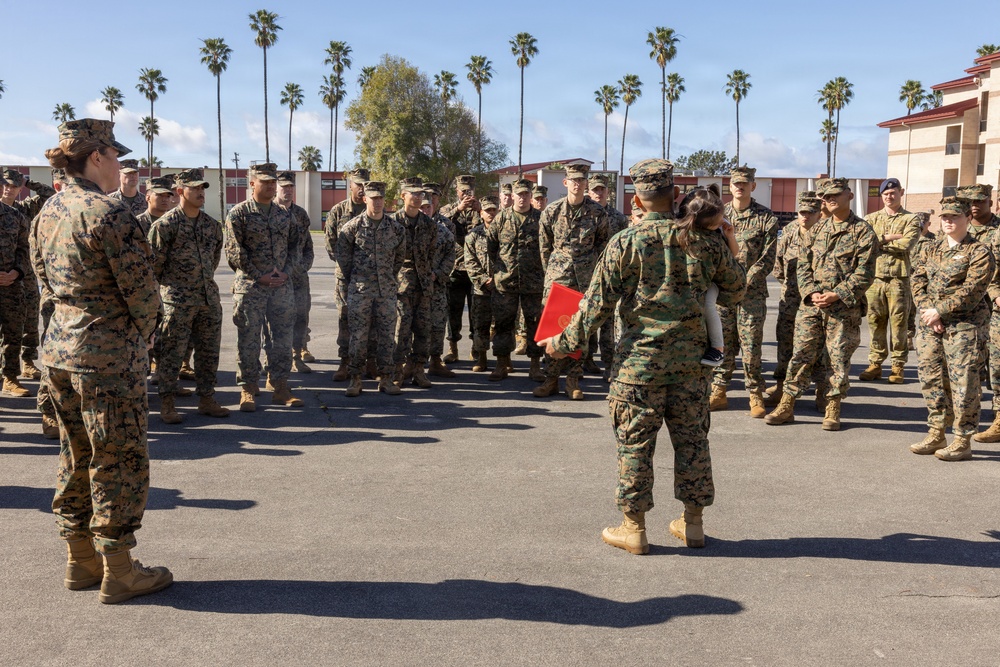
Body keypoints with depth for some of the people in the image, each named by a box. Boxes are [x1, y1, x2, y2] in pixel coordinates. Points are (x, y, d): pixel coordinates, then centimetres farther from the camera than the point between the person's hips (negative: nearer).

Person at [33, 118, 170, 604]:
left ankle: (80, 562, 28)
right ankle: (118, 573, 10)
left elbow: (46, 282, 15)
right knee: (118, 460, 1)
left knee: (76, 455, 17)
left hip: (58, 349, 9)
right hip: (109, 354, -8)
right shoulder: (108, 213, -17)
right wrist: (143, 335, 2)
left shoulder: (47, 213, 9)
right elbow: (140, 289, -16)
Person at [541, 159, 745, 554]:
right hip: (690, 356, 3)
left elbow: (598, 302, -6)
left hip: (640, 356, -3)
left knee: (635, 441, 6)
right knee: (691, 437, 13)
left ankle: (633, 528, 13)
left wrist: (566, 342, 4)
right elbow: (736, 289, 12)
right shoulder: (705, 240, 2)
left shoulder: (625, 243, -7)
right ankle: (692, 523, 23)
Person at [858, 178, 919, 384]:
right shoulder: (872, 218, 12)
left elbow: (907, 243, -13)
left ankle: (898, 366, 6)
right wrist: (888, 238, -11)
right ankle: (875, 364, 12)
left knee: (898, 323, 0)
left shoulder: (910, 219, 5)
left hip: (898, 278, -2)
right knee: (876, 322, 5)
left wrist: (877, 241, -7)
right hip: (874, 276, 3)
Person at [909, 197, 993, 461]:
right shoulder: (933, 249, 15)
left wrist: (939, 311, -17)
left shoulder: (979, 252, -5)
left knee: (963, 383, -3)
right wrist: (927, 311, -9)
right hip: (929, 323, 6)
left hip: (963, 326, -6)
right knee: (931, 378, 9)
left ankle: (962, 441, 4)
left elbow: (971, 291, -14)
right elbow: (918, 280, 7)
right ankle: (936, 435, 20)